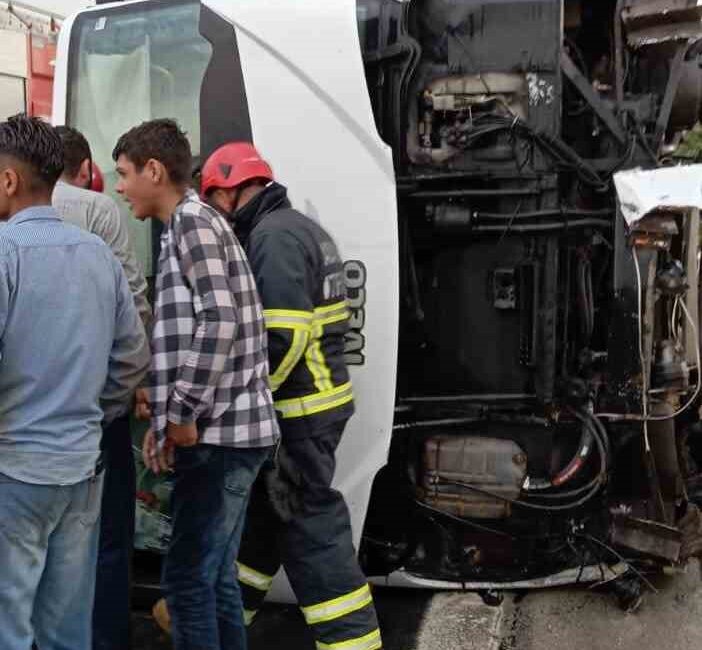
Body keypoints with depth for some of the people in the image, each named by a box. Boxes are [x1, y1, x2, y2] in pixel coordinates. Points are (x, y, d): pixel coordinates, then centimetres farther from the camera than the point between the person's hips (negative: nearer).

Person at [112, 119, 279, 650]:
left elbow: (218, 323, -21)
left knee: (188, 577, -3)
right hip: (225, 429, 10)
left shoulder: (193, 221, -10)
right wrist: (168, 418, 16)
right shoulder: (190, 226, 20)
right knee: (215, 575, 15)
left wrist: (184, 414, -15)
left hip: (219, 432, -10)